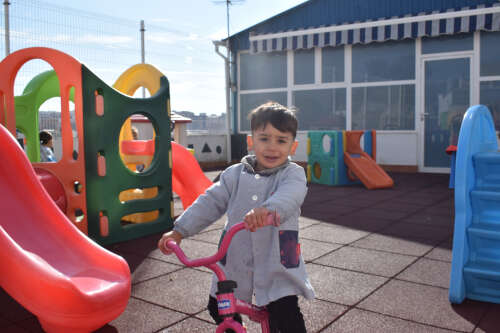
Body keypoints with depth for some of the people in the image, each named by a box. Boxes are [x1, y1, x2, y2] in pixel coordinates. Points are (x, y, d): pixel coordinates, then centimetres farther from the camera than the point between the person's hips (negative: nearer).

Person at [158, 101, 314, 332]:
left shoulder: (293, 174, -7)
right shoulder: (235, 174, 3)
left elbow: (290, 195, -29)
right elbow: (210, 202, 2)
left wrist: (269, 209, -52)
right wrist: (179, 231, -6)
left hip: (277, 264, -3)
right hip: (235, 261, 4)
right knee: (219, 309, 16)